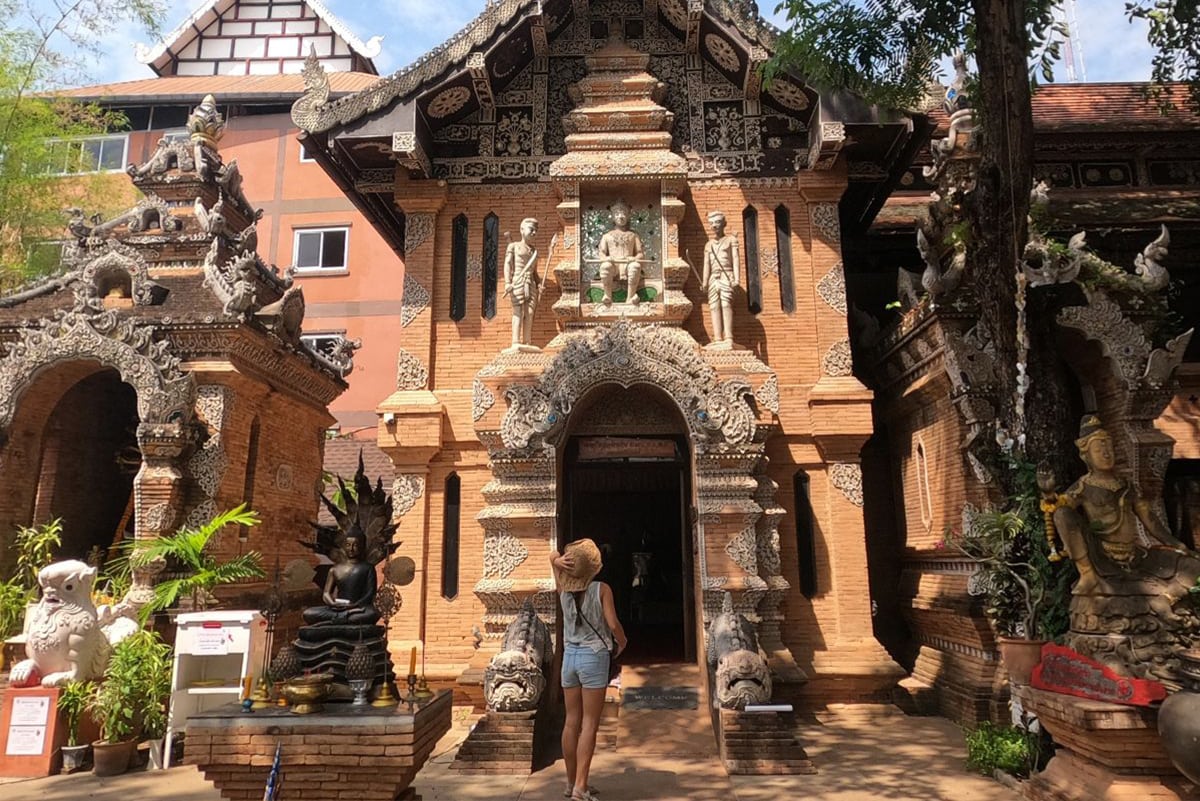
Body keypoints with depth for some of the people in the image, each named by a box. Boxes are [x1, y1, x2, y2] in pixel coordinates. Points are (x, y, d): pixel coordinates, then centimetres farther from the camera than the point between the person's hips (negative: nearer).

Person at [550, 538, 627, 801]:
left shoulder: (564, 591, 1)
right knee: (589, 725, -2)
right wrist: (622, 641, 6)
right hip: (594, 658, -5)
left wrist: (558, 560, -9)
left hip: (570, 657, 5)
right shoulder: (602, 589, -12)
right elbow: (613, 625, -14)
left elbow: (553, 556, 14)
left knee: (572, 722, 11)